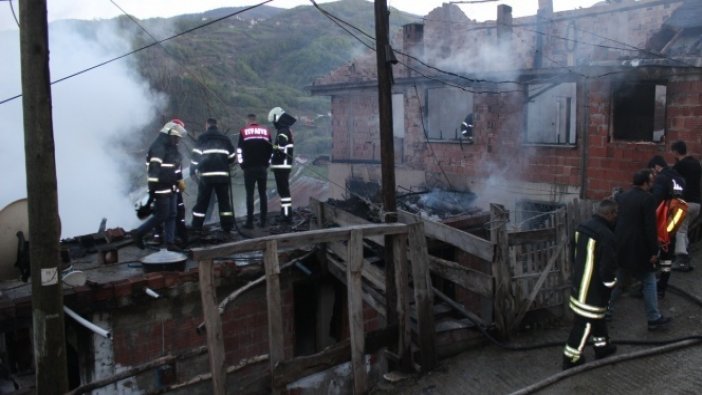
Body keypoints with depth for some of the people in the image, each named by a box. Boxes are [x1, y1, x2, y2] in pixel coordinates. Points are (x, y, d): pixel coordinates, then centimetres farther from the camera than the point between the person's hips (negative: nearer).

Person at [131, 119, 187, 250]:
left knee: (172, 215, 8)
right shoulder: (158, 148, -17)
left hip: (171, 188, 9)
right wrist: (152, 189, -26)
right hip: (161, 189, -9)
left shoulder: (172, 147, 14)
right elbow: (154, 170, -23)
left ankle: (170, 242, 12)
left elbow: (176, 165, 24)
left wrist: (180, 179, 13)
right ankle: (138, 233, 11)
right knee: (161, 216, -5)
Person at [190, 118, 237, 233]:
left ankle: (197, 226, 6)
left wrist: (193, 171, 5)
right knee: (224, 200, 8)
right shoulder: (225, 139, 12)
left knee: (202, 201, 4)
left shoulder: (202, 138, 2)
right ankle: (227, 225, 6)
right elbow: (232, 157, 12)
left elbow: (195, 155, -4)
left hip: (206, 174, -2)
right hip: (222, 174, 2)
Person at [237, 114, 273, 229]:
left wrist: (241, 164, 6)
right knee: (262, 193, 8)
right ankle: (263, 220, 9)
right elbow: (271, 149, 8)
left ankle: (250, 222, -4)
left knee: (250, 194, -1)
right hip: (263, 167, 3)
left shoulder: (243, 131, 0)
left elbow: (240, 149, -4)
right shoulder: (265, 131, 9)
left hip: (249, 167, -3)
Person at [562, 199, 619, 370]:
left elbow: (574, 255, 13)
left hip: (579, 284, 9)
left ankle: (602, 346, 43)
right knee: (585, 323, 3)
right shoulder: (606, 236, -26)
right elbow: (607, 269, -22)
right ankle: (571, 359, 12)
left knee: (597, 316, 26)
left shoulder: (582, 227, 2)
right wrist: (610, 284, -4)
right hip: (594, 289, -9)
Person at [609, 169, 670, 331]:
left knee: (619, 281, 19)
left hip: (620, 248, 7)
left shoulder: (620, 197, 6)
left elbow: (613, 222, 12)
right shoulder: (648, 199, -15)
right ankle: (654, 319, 12)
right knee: (649, 283, 6)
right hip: (638, 249, -7)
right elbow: (650, 228, -18)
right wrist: (654, 251, -12)